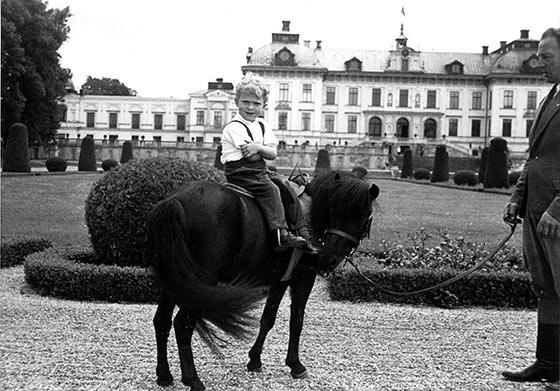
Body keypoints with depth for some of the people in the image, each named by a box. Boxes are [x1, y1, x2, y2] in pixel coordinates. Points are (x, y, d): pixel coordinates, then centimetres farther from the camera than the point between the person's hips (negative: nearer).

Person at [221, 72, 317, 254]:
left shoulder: (261, 125, 14)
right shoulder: (234, 127, -10)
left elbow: (272, 154, 3)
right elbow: (250, 157, -18)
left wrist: (258, 147, -15)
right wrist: (264, 150, -2)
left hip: (259, 172, 9)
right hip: (240, 174, -9)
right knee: (270, 190, -24)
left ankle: (302, 230, 9)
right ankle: (281, 236, -28)